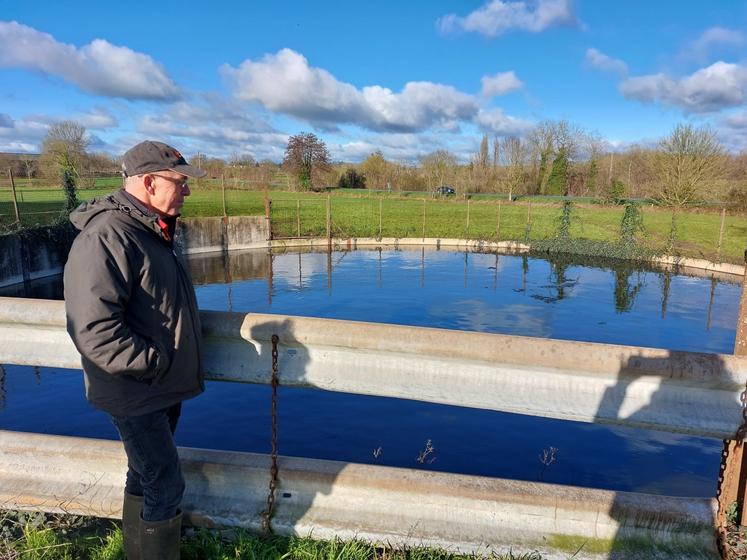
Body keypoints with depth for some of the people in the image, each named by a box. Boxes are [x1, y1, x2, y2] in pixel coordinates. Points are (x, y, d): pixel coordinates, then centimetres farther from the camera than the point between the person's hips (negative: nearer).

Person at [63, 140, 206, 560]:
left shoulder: (152, 230, 9)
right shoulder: (106, 236, -23)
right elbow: (93, 329, -28)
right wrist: (155, 365, -21)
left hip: (163, 386, 9)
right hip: (136, 394, -9)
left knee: (146, 476, 23)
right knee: (166, 486, 0)